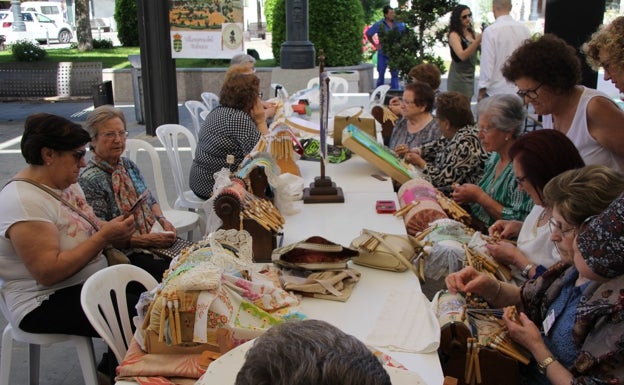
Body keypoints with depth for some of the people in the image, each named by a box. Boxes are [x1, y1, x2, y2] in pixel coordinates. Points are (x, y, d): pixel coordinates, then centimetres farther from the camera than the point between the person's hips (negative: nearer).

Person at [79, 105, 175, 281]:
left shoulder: (129, 166, 11)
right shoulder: (89, 180, -12)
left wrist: (162, 220, 2)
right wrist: (145, 240, -19)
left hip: (155, 239, 7)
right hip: (127, 255, -7)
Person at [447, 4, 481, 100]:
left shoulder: (473, 33, 10)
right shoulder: (454, 35, -10)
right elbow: (462, 56, -24)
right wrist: (478, 40, -31)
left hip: (470, 76, 7)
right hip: (459, 77, -7)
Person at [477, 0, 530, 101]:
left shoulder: (490, 31, -11)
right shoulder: (525, 29, 3)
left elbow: (487, 63, -12)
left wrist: (482, 89, -4)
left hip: (496, 90, -4)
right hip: (520, 90, 5)